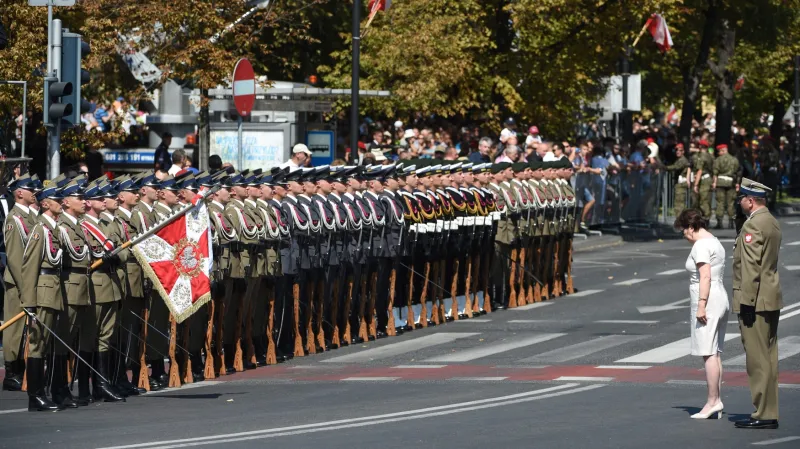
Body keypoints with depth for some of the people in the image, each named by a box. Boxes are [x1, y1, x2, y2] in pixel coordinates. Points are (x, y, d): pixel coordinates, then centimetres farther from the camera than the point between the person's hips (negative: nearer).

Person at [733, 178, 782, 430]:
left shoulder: (753, 225, -15)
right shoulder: (772, 223, 15)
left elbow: (751, 267, -20)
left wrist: (747, 302, -19)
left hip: (754, 300, -10)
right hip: (771, 299, 10)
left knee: (757, 359, -8)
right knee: (768, 358, 12)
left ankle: (763, 415, -7)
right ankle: (769, 412, 14)